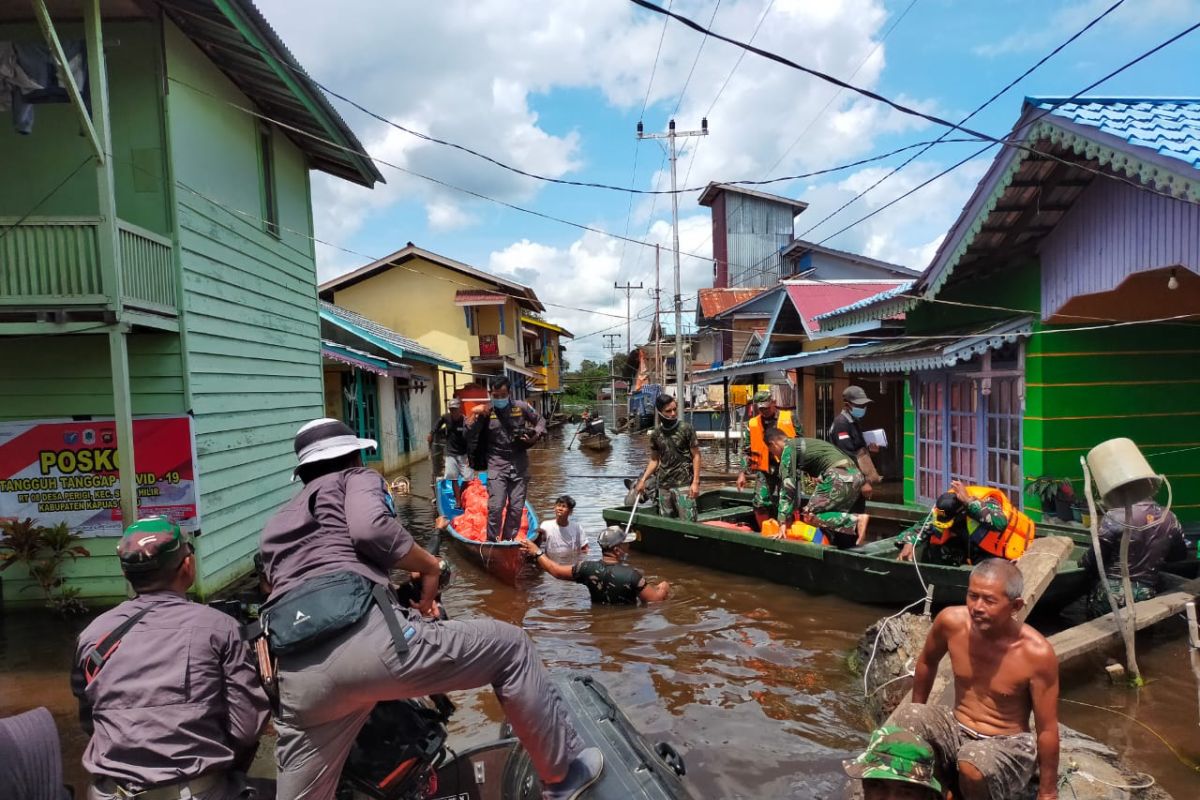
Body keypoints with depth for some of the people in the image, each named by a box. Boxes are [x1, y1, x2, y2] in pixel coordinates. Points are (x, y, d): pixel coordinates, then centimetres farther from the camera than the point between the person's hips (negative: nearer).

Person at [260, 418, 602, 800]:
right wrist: (431, 567, 6)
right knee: (511, 646, 11)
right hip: (364, 635, -6)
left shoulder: (274, 525, 33)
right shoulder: (353, 478, 14)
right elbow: (372, 529, -8)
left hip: (297, 677, 7)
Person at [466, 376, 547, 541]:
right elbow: (470, 436, -2)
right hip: (497, 465, -2)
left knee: (516, 507, 6)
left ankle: (509, 541, 20)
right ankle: (492, 542, 3)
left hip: (519, 465, 2)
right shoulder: (486, 412, -3)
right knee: (495, 506, -11)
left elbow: (540, 421, 15)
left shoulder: (522, 407, 1)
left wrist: (536, 435, -4)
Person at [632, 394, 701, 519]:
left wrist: (696, 482, -11)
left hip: (684, 484, -4)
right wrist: (643, 480, 6)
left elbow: (696, 456, -4)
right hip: (663, 486, 4)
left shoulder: (686, 429, -6)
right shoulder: (655, 434, 5)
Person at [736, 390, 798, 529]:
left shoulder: (789, 418, 1)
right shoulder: (752, 424, 6)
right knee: (760, 504, -1)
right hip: (764, 471, 2)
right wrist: (743, 473, 3)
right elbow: (746, 451, 9)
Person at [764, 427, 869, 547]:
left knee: (809, 516, -4)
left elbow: (787, 484, -5)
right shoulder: (801, 443, 30)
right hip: (855, 474, 9)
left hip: (839, 476, -9)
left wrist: (783, 521, -5)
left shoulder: (788, 448, 3)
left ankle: (856, 520, -15)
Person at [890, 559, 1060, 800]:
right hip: (956, 729, 4)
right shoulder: (951, 621, -14)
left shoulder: (1037, 653, -23)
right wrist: (917, 718, 17)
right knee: (903, 721, -25)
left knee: (973, 764, -36)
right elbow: (927, 662, 8)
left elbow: (1047, 730, -12)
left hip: (1008, 746, -4)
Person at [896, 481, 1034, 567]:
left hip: (1003, 551, -5)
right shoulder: (943, 510, -18)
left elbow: (1000, 524, -55)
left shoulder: (986, 503, -35)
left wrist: (969, 500, -52)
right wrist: (909, 544, -30)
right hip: (974, 546, 5)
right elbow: (922, 527, -11)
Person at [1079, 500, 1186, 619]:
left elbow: (1095, 557, -10)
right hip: (1146, 595, 4)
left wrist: (1082, 563, 10)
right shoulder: (1170, 518, 1)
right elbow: (1181, 554, 18)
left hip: (1113, 592, -4)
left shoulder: (1116, 516, -15)